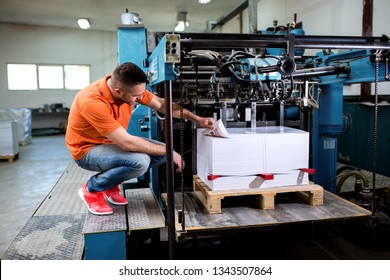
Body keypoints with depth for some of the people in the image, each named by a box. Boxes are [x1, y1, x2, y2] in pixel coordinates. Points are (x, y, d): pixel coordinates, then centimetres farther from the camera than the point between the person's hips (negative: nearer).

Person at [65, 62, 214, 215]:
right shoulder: (92, 102, -35)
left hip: (114, 142, 8)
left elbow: (162, 104, -1)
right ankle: (92, 189, -5)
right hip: (88, 150, -7)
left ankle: (110, 184, 8)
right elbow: (127, 142, -34)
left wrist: (197, 119, -7)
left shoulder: (129, 88, -14)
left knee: (162, 152, -6)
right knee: (140, 161, -31)